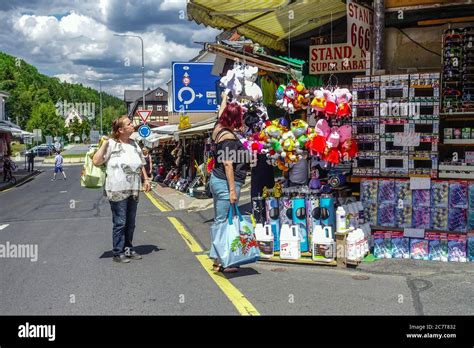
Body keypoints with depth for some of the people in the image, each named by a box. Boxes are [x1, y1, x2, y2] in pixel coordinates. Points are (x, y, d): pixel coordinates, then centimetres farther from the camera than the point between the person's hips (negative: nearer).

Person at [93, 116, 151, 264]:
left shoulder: (134, 144, 13)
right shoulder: (111, 144, -8)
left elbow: (141, 164, 21)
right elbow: (96, 161, -15)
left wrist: (146, 179, 13)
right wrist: (104, 144, -17)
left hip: (133, 190, 7)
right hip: (117, 191, -6)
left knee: (130, 223, 14)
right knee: (120, 223, -1)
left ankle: (128, 249, 26)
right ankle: (118, 253, 9)